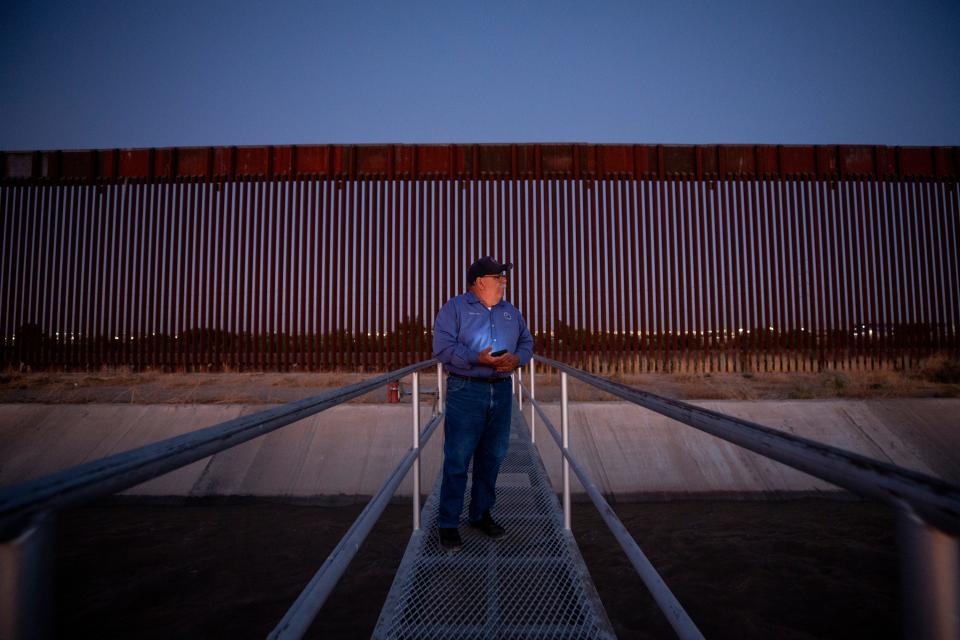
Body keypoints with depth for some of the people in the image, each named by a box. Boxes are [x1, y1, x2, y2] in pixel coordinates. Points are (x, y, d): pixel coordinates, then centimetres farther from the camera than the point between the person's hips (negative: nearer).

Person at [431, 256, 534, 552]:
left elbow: (526, 342, 16)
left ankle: (481, 514, 30)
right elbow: (442, 346, -13)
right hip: (465, 391, -5)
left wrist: (516, 358, -7)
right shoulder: (454, 308, -3)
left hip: (501, 391, 6)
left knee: (492, 458, 13)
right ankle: (448, 524, 10)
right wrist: (479, 359, -22)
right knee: (457, 460, -3)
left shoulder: (510, 311, 16)